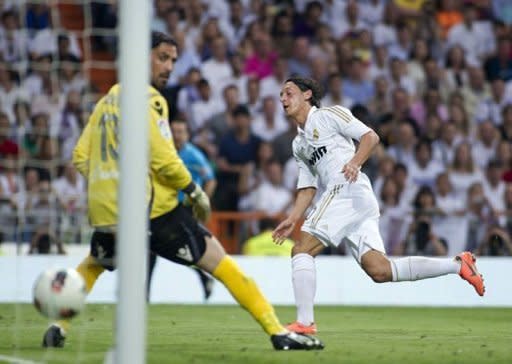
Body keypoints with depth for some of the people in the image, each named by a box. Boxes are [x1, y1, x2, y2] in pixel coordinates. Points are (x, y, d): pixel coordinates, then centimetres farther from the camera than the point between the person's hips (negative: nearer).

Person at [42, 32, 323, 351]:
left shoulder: (107, 100, 15)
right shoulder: (147, 99, -8)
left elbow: (81, 157, 15)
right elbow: (164, 161, -16)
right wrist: (196, 193, -3)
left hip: (104, 213, 6)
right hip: (154, 211, -6)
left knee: (94, 263, 36)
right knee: (218, 262, -1)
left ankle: (58, 328, 22)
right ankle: (278, 332, -7)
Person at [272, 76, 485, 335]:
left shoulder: (328, 115, 7)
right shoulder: (298, 144, 30)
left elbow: (370, 137, -2)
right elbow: (307, 188, 28)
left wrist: (355, 162, -19)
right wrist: (292, 220, 15)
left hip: (348, 190, -8)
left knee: (302, 250, -13)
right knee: (379, 270, -6)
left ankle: (304, 322, -18)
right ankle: (457, 264, -1)